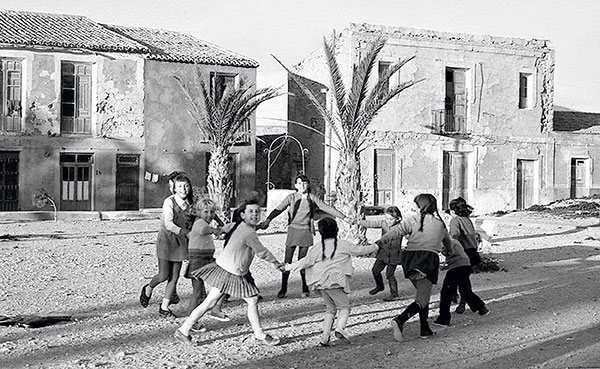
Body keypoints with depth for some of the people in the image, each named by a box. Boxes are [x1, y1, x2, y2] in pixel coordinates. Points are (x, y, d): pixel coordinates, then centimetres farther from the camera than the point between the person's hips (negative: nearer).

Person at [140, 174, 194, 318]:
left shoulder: (190, 203, 2)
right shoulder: (169, 202, -15)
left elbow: (191, 223, 11)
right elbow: (169, 224, -24)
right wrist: (185, 232, -32)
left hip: (180, 242, 5)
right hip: (166, 240, -5)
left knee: (174, 277, 5)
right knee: (163, 275, -1)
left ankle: (164, 307, 18)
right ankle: (148, 289, 32)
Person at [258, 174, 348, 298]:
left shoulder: (312, 198, 4)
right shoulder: (291, 197, 0)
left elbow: (328, 208, 6)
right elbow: (278, 209, -9)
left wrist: (343, 217, 2)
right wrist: (267, 220, -24)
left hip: (306, 231, 0)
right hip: (293, 229, 0)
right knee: (287, 261, -2)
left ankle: (305, 288, 18)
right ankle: (283, 289, 10)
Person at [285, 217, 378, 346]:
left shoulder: (317, 249, 7)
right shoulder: (343, 245, 2)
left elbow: (305, 262, 7)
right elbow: (360, 250, 12)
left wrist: (290, 267, 21)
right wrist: (375, 247, 30)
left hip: (320, 283, 4)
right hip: (335, 282, -4)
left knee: (330, 308, 17)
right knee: (344, 307, 7)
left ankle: (325, 337, 10)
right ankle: (340, 327, -19)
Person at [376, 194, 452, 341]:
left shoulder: (413, 221, 4)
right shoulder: (440, 224, 13)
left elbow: (397, 231, -13)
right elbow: (447, 241, 31)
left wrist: (381, 240, -21)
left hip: (410, 259, 2)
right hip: (429, 259, -2)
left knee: (422, 294, 19)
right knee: (422, 299, -5)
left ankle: (425, 329, 21)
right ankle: (399, 321, -28)